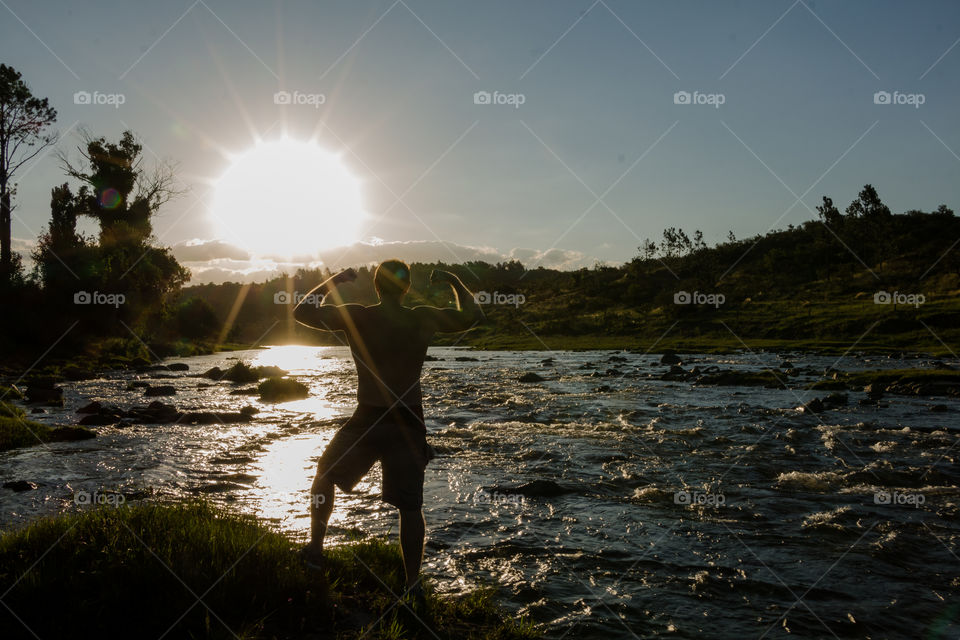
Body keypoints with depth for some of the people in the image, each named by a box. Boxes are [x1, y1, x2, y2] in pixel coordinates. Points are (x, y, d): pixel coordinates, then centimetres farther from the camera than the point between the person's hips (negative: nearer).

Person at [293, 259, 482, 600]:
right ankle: (413, 583, 13)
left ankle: (315, 549, 30)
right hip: (409, 424, 1)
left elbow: (302, 312, 5)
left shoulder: (355, 317, -6)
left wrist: (333, 281, 14)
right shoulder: (424, 319, -3)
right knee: (410, 506, 9)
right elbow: (472, 315, 9)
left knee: (325, 475, 25)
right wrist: (454, 282, 20)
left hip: (367, 420, 0)